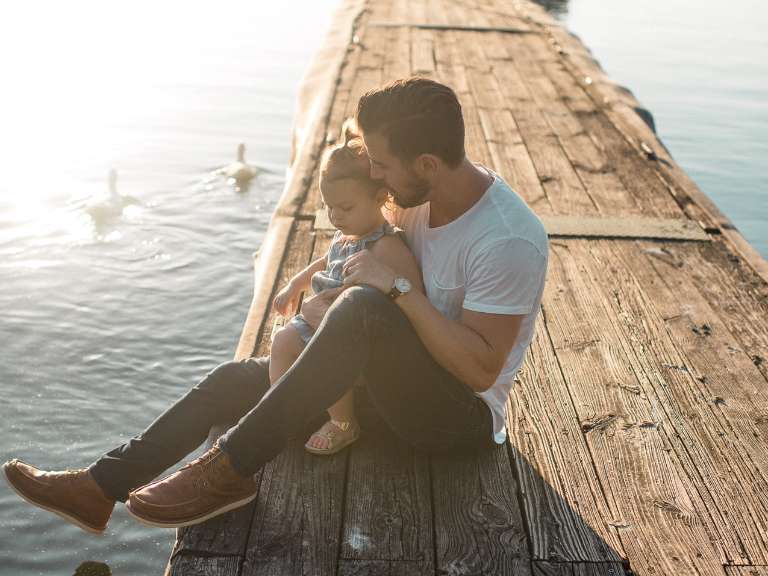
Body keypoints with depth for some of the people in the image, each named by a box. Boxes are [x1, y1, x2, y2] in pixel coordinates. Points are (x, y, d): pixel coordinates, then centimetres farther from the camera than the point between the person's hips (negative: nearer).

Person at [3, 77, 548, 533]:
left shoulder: (509, 241, -26)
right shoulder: (423, 194, -1)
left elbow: (481, 369, -28)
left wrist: (396, 288, -29)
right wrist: (331, 299, -7)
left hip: (464, 415, -8)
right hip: (398, 379, 8)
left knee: (364, 307, -37)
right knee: (236, 378, 1)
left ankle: (231, 470, -28)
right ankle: (99, 488, 7)